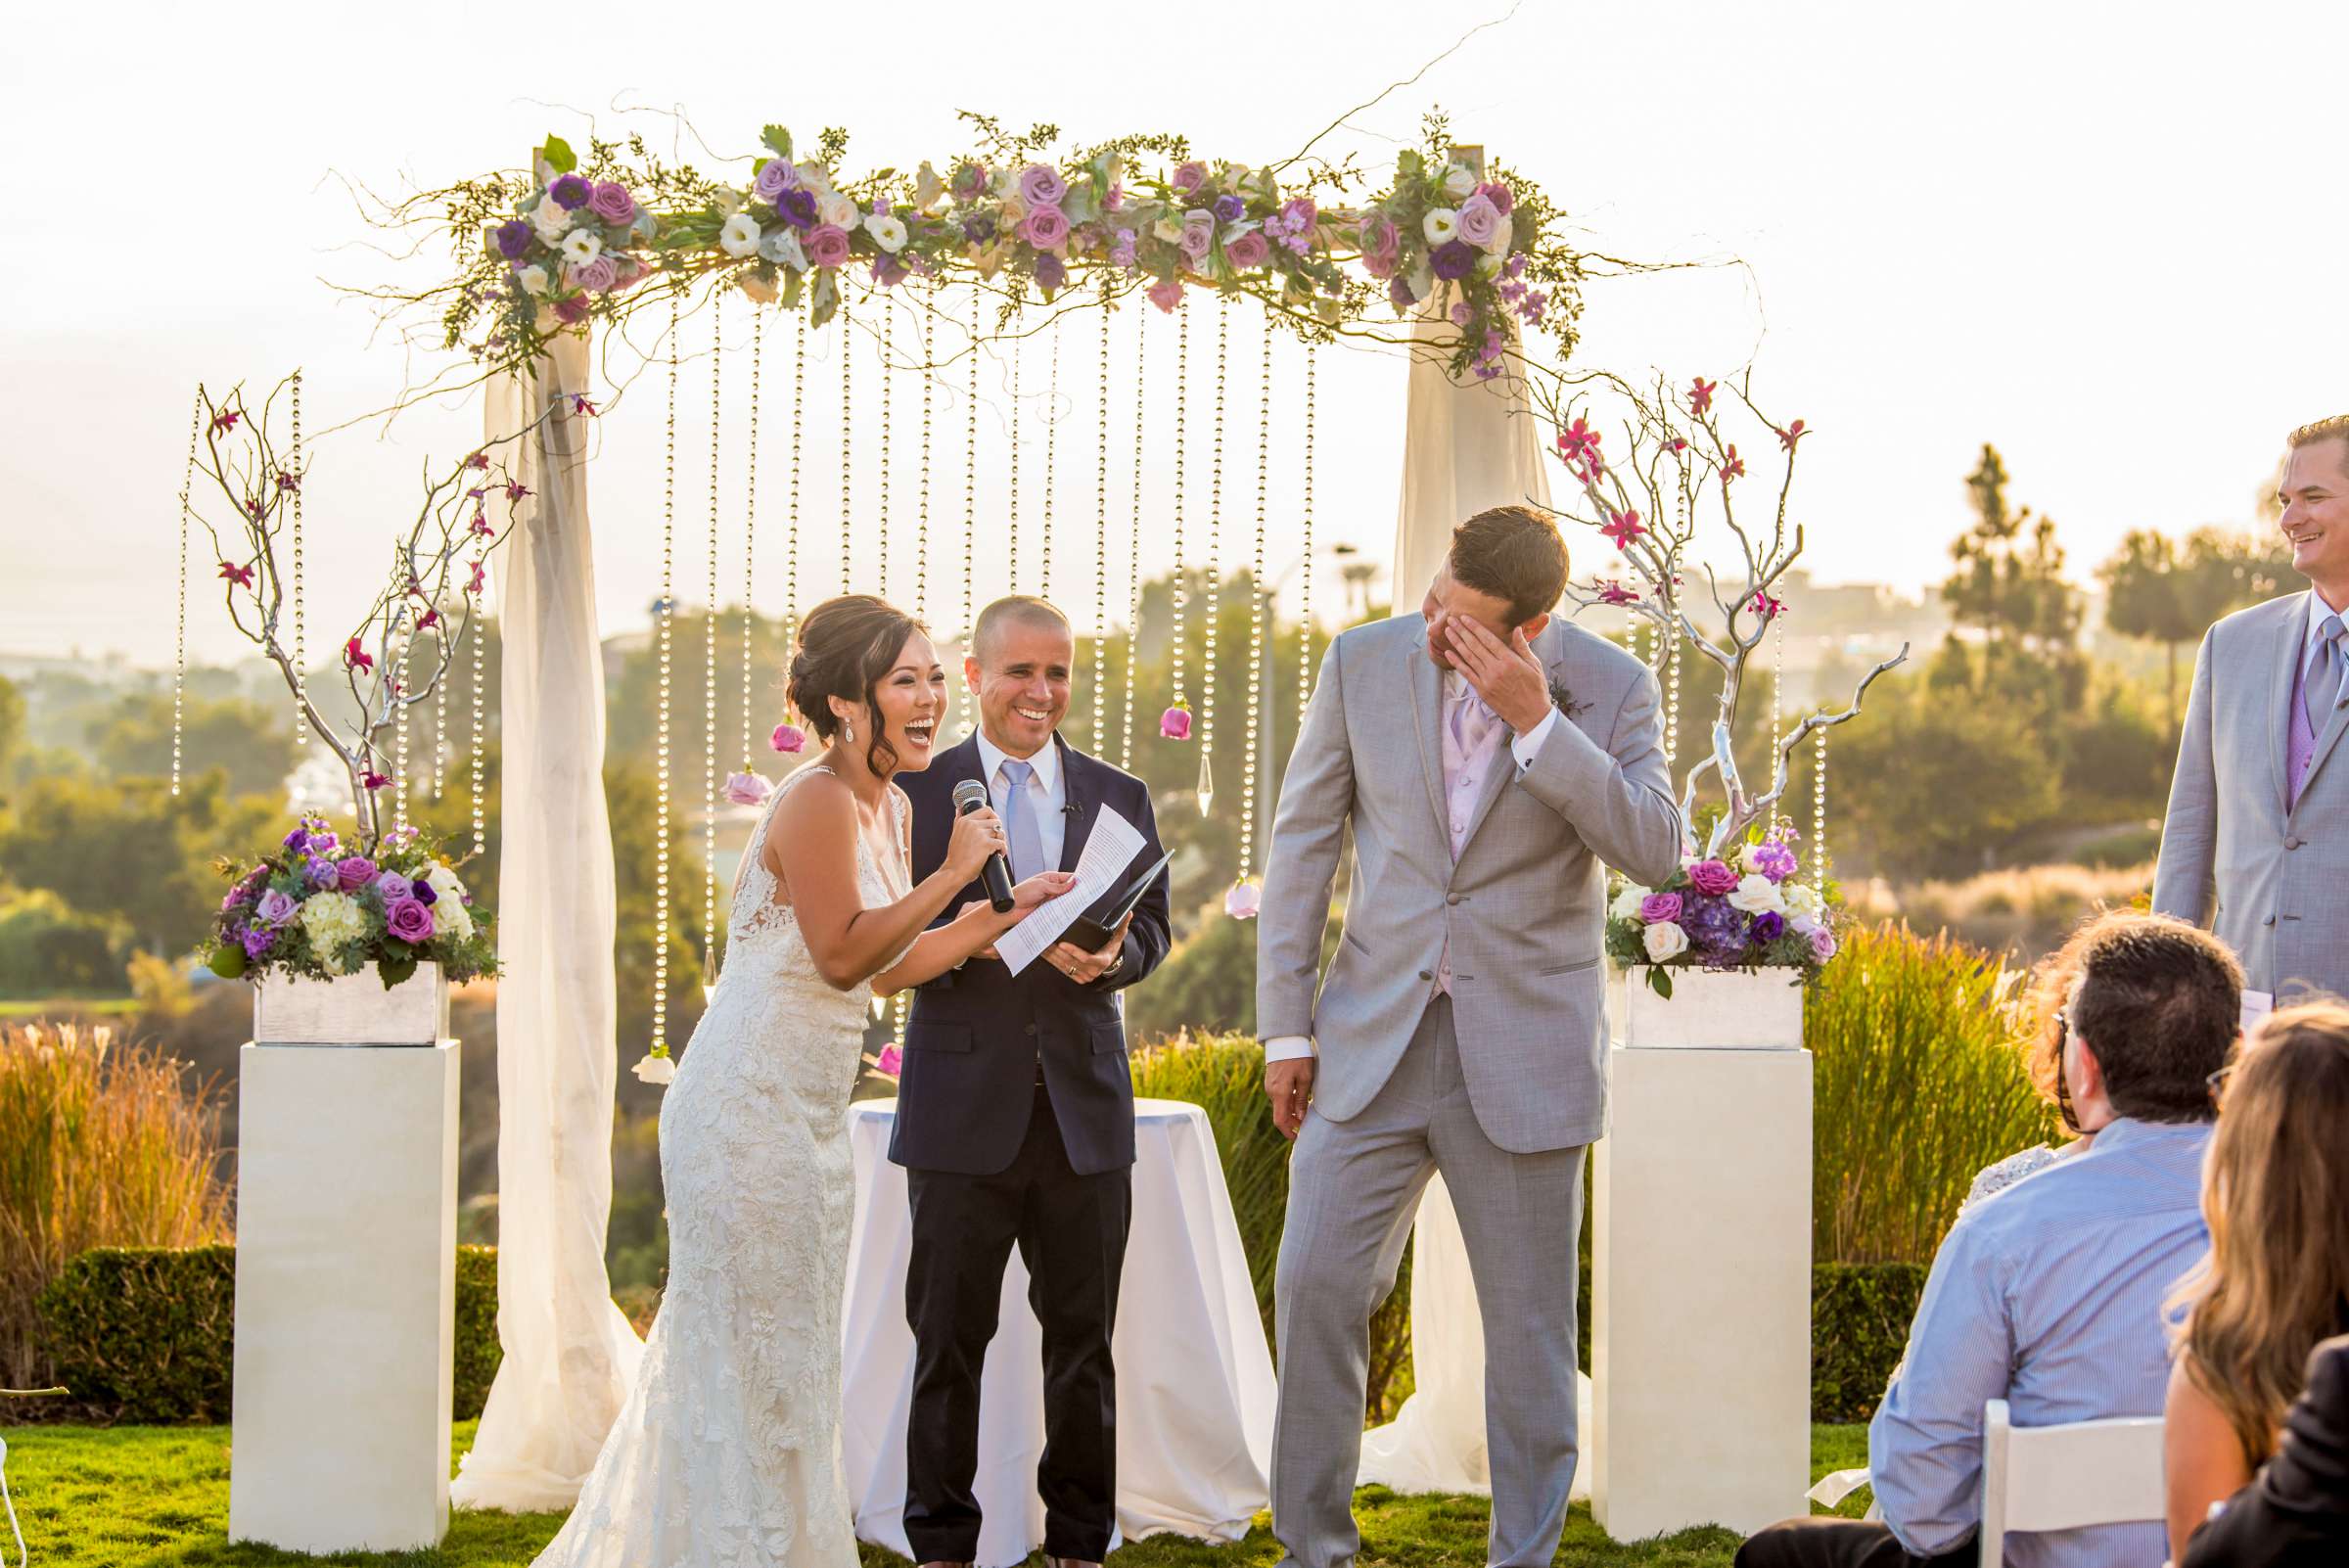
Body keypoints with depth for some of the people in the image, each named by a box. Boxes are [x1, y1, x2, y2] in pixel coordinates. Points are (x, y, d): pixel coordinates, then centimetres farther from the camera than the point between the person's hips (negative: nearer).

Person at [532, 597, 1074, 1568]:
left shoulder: (885, 805, 11)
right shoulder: (817, 802, -17)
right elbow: (844, 953, -21)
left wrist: (1003, 916, 11)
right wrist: (953, 873, -18)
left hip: (808, 1115, 9)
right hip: (752, 1110, -9)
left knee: (787, 1354, 16)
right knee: (757, 1351, -1)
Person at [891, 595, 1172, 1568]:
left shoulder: (1119, 797, 13)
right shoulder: (918, 792, 4)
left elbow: (1152, 929, 6)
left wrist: (1110, 952, -17)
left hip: (1083, 1098, 2)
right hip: (964, 1098, -2)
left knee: (1083, 1337, 6)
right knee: (949, 1335, 1)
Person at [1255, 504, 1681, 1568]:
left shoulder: (1611, 689, -6)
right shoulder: (1364, 662, -1)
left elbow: (1654, 851, -18)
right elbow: (1303, 842, 5)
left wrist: (1536, 721, -25)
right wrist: (1285, 1026, 3)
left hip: (1524, 1049, -2)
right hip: (1373, 1038, 2)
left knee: (1530, 1320, 4)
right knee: (1316, 1283, -4)